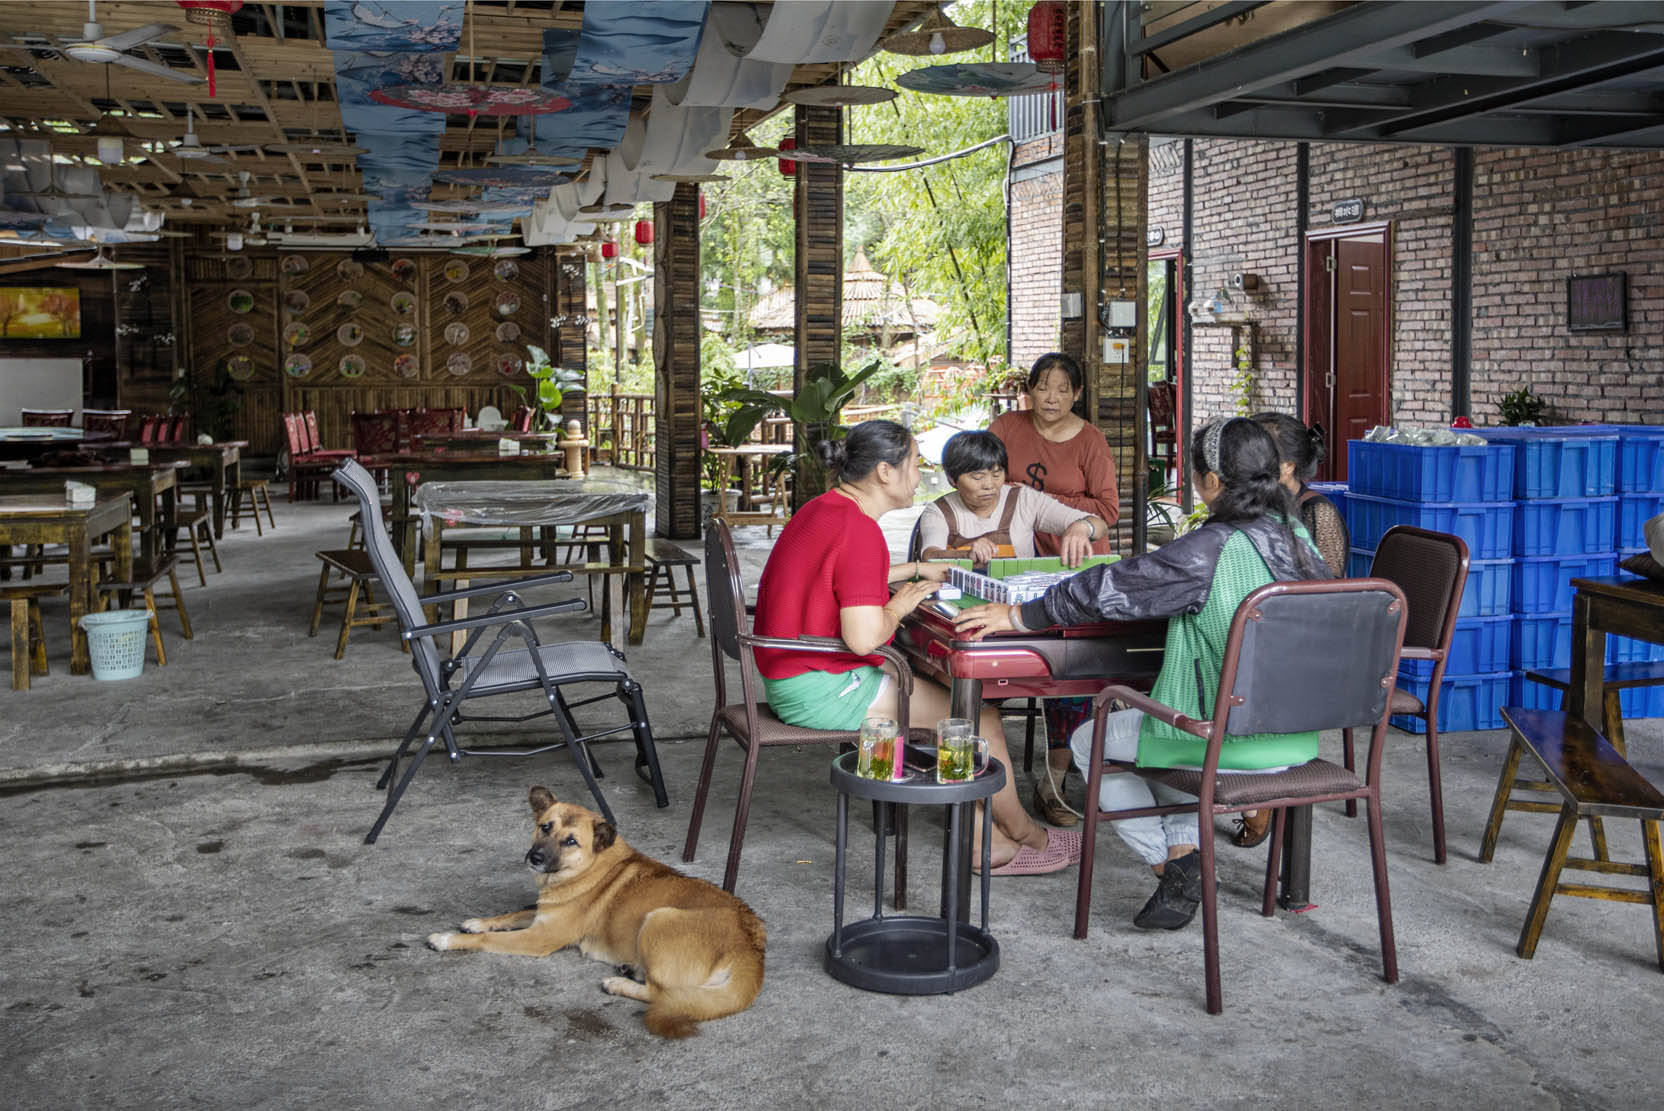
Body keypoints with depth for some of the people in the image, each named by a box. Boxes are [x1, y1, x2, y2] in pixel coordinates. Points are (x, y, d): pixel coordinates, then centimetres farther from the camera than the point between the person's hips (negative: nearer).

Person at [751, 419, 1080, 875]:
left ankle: (988, 842, 15)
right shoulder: (859, 529, -22)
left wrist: (914, 570, 26)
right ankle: (1024, 833, 20)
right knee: (980, 718, -2)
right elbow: (865, 636, -29)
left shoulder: (824, 510, 11)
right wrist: (900, 604, -10)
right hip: (823, 690, -11)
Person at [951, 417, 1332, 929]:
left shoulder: (1209, 551, -19)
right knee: (1157, 722, 34)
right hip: (1296, 736, 7)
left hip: (1228, 739, -7)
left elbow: (1110, 587, -16)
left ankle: (1173, 865, 11)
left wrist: (1018, 615, -6)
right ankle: (1185, 848, 18)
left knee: (1089, 742, 15)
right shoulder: (1297, 537, 2)